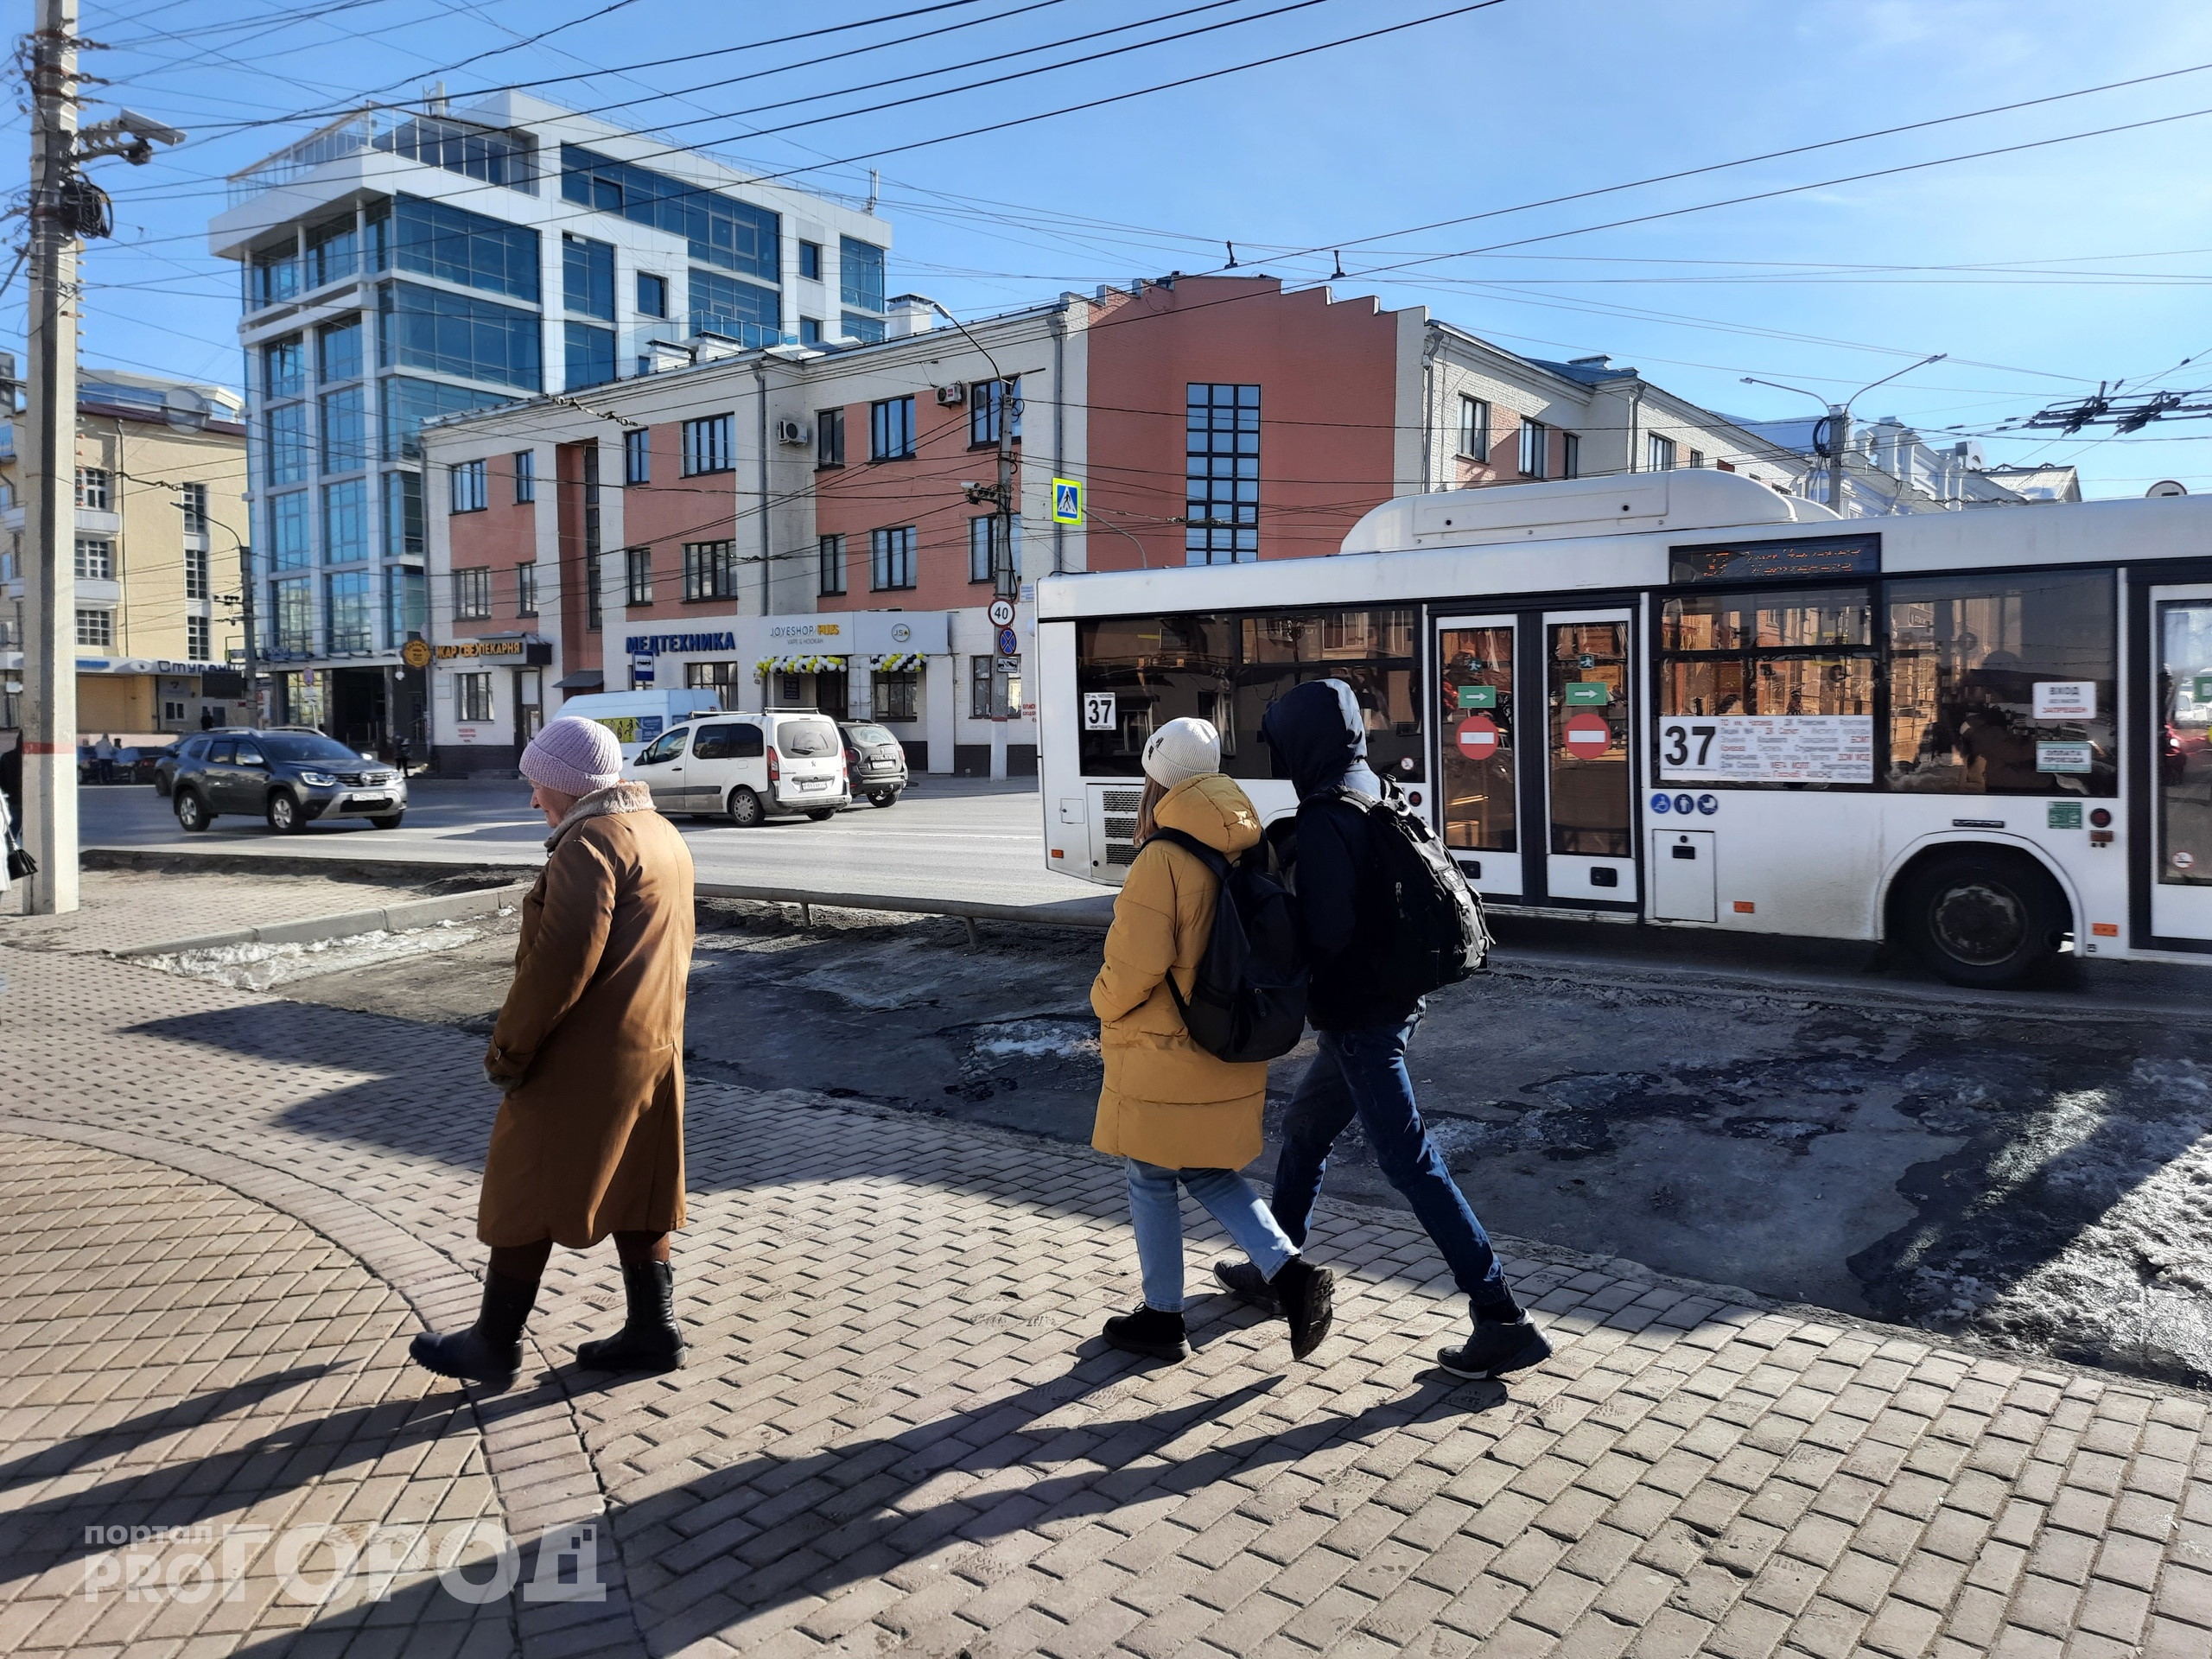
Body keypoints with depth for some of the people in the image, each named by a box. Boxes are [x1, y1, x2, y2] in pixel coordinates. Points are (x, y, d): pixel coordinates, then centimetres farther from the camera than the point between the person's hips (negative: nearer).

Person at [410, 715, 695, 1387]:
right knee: (633, 1188, 16)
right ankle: (653, 1330, 21)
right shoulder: (663, 834, 12)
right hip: (654, 1049, 9)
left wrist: (506, 1051, -16)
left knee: (527, 1196, 5)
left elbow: (560, 961, -24)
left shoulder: (591, 843, -18)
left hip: (581, 1059, -9)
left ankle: (494, 1345, 18)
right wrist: (649, 1022, 17)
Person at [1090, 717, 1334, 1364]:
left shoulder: (1163, 858, -20)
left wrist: (1104, 1000, -4)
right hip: (1229, 1053, 7)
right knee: (1207, 1173, 22)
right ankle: (1290, 1272, 10)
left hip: (1164, 1054, -7)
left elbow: (1138, 964, -24)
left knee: (1152, 1182, 11)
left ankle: (1161, 1318, 24)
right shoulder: (1241, 853, 2)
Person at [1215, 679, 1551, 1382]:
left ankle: (1503, 1322, 1)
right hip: (1390, 1002, 10)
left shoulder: (1325, 822, -20)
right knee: (1303, 1131, 22)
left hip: (1357, 1016, -10)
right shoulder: (1373, 799, 9)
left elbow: (1327, 933, -25)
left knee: (1410, 1162, -5)